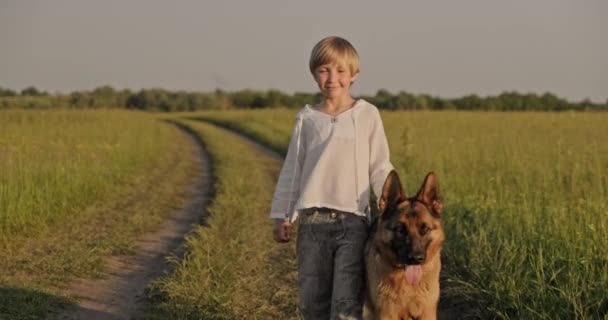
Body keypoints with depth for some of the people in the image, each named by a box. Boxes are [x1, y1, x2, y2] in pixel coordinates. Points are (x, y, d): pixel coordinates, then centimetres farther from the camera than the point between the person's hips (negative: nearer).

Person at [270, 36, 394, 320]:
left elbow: (380, 169, 4)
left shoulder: (368, 115, 3)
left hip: (354, 221, -2)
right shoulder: (306, 118, 7)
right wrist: (282, 215, 11)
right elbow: (292, 169, 12)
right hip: (312, 222, 2)